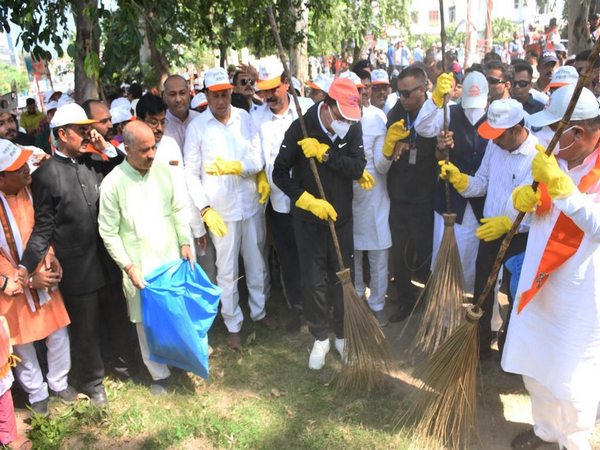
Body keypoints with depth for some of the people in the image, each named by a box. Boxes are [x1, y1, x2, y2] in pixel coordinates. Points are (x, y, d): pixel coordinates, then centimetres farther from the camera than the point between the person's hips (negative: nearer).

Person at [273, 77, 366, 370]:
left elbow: (358, 168, -15)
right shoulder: (301, 128, -14)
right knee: (314, 280, 5)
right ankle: (320, 338, 25)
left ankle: (343, 335, 29)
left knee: (342, 277, 9)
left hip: (341, 216, 2)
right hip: (309, 218, -2)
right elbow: (280, 173, -12)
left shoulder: (353, 128, -6)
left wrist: (324, 154, -24)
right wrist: (307, 200, -21)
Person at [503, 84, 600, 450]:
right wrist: (522, 196, -12)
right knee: (534, 363, 20)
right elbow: (520, 202, 10)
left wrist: (559, 184, -30)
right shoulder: (553, 156, 2)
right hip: (540, 281, 7)